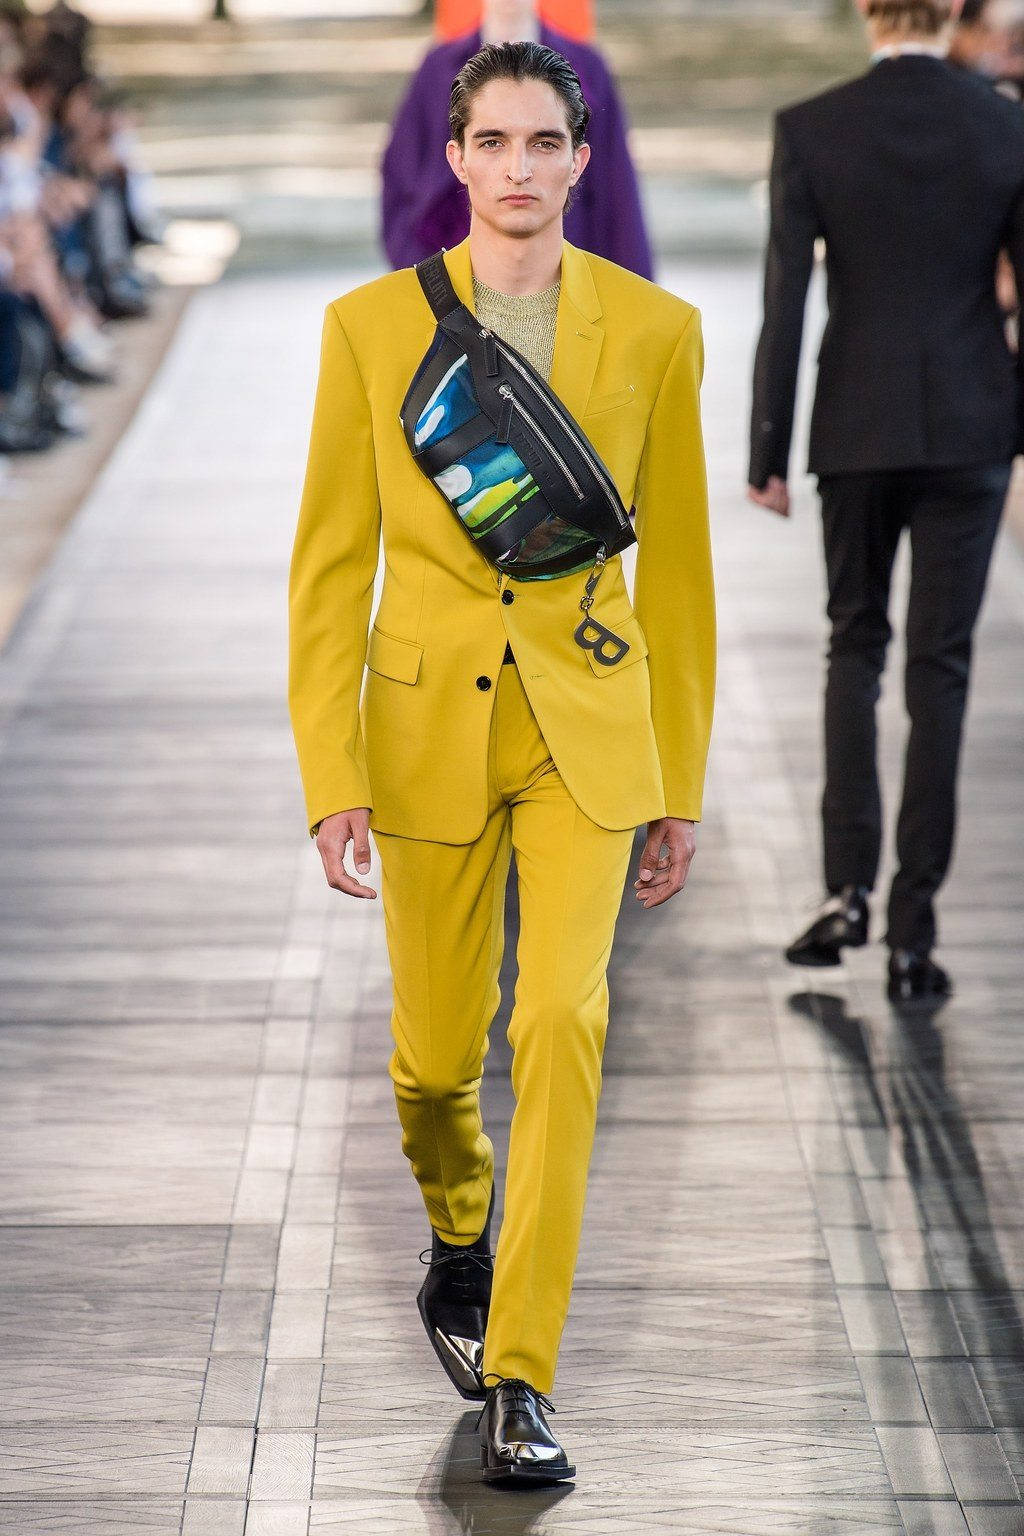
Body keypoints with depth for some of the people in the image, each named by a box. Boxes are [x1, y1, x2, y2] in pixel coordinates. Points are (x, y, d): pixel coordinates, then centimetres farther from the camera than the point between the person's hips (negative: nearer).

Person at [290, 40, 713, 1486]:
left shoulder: (654, 330, -1)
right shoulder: (371, 325, -3)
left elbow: (676, 567, 5)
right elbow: (329, 565, -1)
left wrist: (679, 787, 6)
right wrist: (333, 777, -8)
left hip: (589, 727, 0)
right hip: (429, 725, 1)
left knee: (563, 1027, -14)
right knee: (437, 1050, 10)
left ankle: (518, 1376, -6)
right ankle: (460, 1238, 44)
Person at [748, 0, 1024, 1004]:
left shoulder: (810, 130, -7)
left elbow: (785, 305, -7)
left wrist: (768, 452, 0)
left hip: (857, 430, 0)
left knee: (854, 644, 18)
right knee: (939, 666, 5)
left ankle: (846, 887, 7)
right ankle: (912, 931, 4)